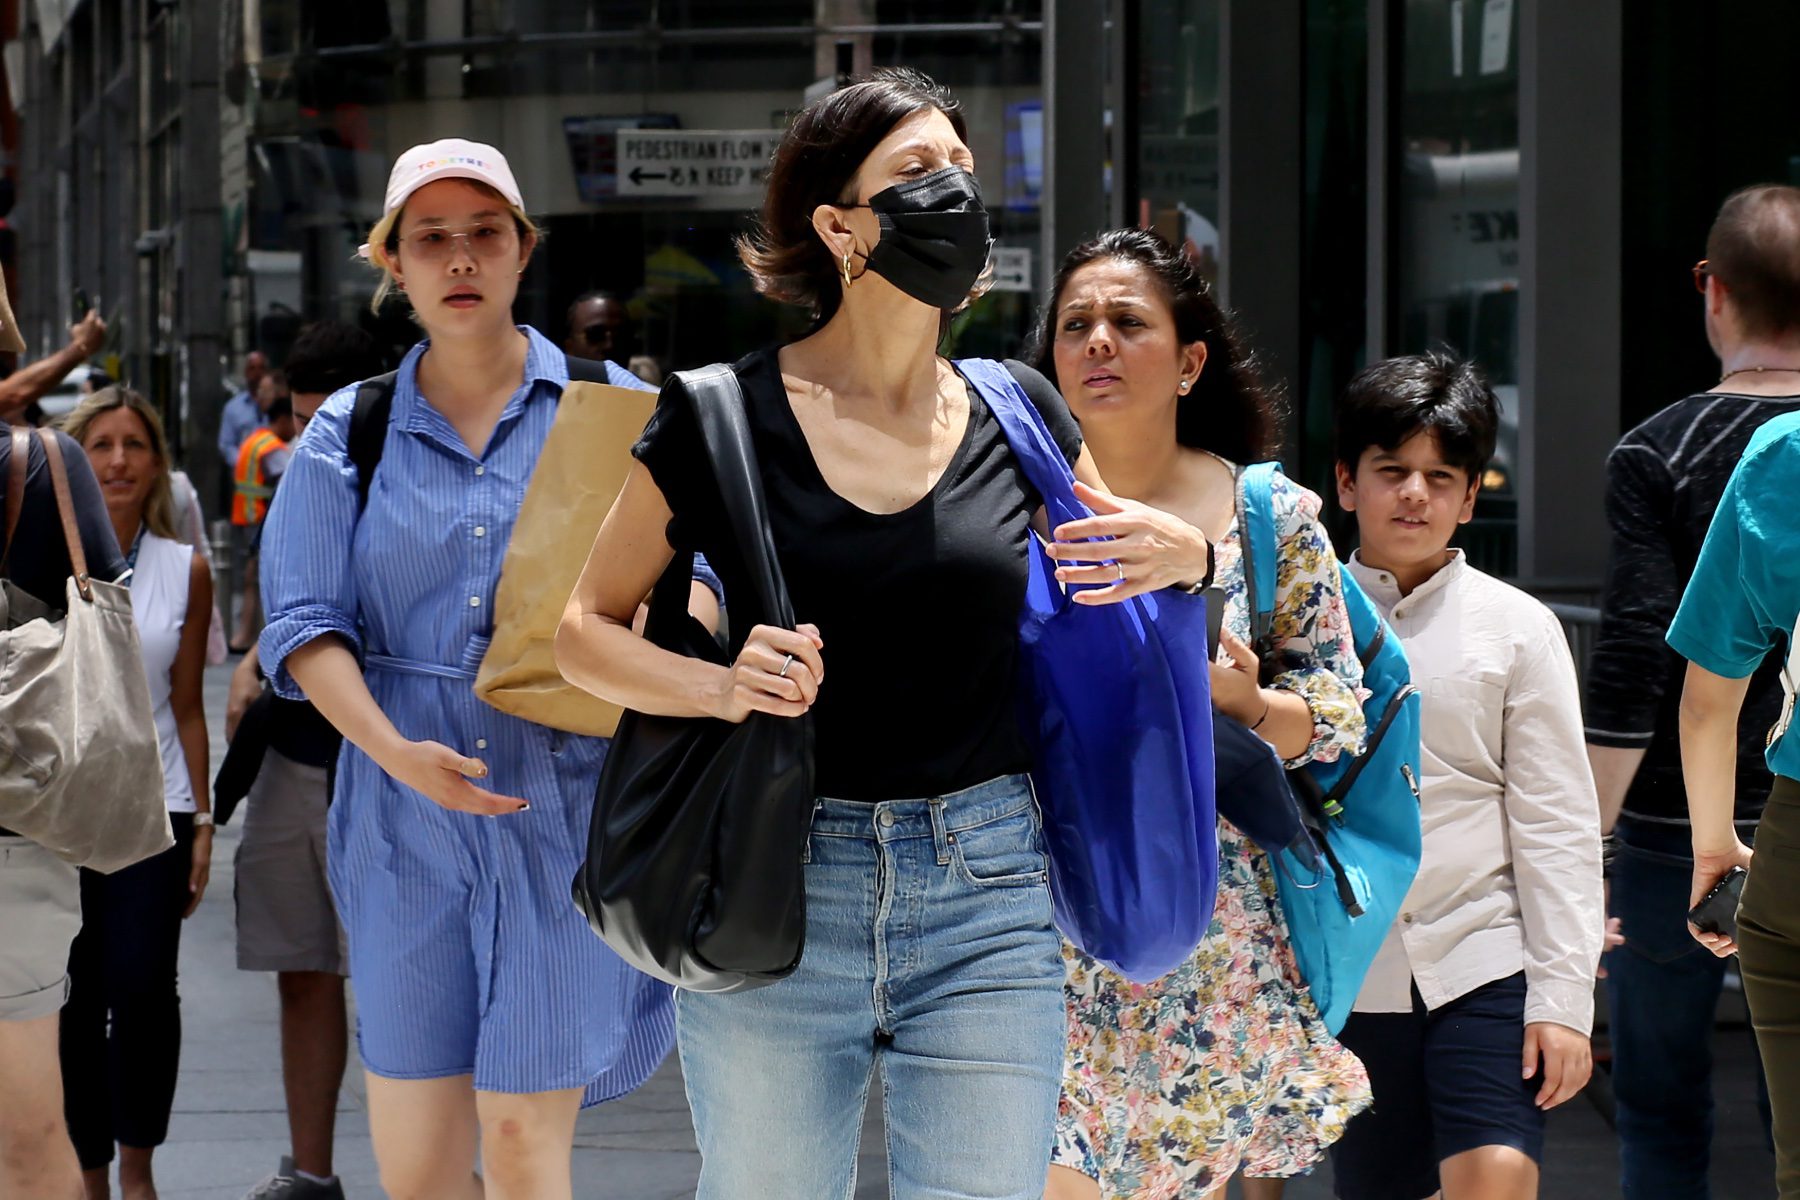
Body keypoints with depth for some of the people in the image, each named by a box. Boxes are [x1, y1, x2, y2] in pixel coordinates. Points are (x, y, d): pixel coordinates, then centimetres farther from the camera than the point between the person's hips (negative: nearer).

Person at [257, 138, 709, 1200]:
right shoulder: (349, 434, 9)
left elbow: (691, 573, 0)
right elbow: (306, 623, 0)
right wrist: (395, 751, -17)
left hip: (565, 808, -2)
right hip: (406, 821, 2)